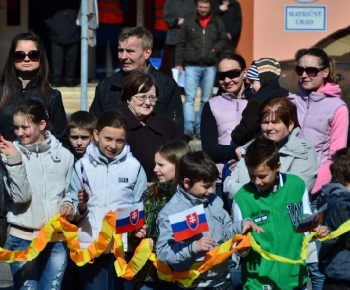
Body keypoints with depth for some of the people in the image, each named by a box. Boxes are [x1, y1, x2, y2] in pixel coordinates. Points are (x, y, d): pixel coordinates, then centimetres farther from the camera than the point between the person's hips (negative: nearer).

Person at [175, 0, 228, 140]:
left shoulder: (218, 22, 8)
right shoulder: (188, 23, 5)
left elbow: (223, 39, 12)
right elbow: (181, 45, 5)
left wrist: (216, 49, -8)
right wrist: (178, 63, 0)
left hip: (210, 67, 2)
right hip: (191, 66, -2)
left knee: (206, 99, 6)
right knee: (190, 97, -12)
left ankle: (200, 129, 13)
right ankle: (188, 128, -19)